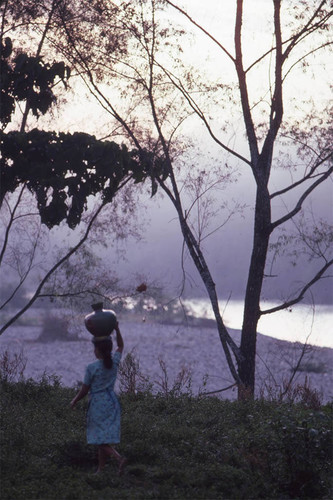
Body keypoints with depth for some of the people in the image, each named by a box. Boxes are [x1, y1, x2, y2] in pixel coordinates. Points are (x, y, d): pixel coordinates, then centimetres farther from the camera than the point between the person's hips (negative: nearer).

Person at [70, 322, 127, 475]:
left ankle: (119, 458, -24)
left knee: (100, 439, -3)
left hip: (97, 403, -6)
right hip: (112, 402, 6)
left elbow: (84, 390, -6)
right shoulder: (114, 362, 0)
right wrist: (117, 330, 14)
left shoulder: (92, 368, -14)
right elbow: (120, 346, 20)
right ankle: (101, 468, 17)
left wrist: (74, 401, 10)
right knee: (106, 437, 13)